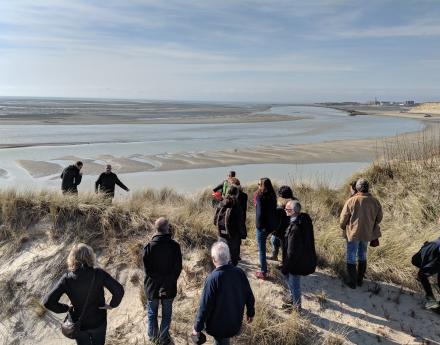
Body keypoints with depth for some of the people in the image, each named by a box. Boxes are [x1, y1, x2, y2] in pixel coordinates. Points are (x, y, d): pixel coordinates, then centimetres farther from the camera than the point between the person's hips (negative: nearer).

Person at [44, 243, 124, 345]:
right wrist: (112, 305, -11)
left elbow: (48, 302, -21)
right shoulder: (99, 274, -24)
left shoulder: (67, 279, -21)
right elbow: (119, 291, -29)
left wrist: (65, 308, -5)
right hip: (98, 321, 0)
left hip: (78, 324, 1)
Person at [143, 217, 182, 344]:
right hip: (169, 286, 0)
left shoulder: (149, 246, -18)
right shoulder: (175, 246, -16)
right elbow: (178, 267, -10)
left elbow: (147, 269, -13)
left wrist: (155, 278, 2)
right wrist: (171, 280, 2)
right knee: (166, 314, 18)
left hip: (153, 286, 0)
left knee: (152, 313, 21)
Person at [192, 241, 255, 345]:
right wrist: (250, 312, 17)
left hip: (218, 325, -4)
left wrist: (198, 328, -10)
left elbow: (205, 306, -22)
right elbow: (249, 296, -1)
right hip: (236, 323, 4)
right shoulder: (239, 273, -12)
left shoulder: (212, 278, -27)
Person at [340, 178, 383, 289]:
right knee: (362, 256, 21)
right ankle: (360, 280, 30)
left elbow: (343, 218, -12)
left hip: (353, 233, -4)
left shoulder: (351, 201, -20)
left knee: (351, 257, 10)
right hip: (367, 233, 4)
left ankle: (352, 282, 17)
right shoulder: (375, 201, -8)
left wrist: (343, 228, 8)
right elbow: (379, 218, 4)